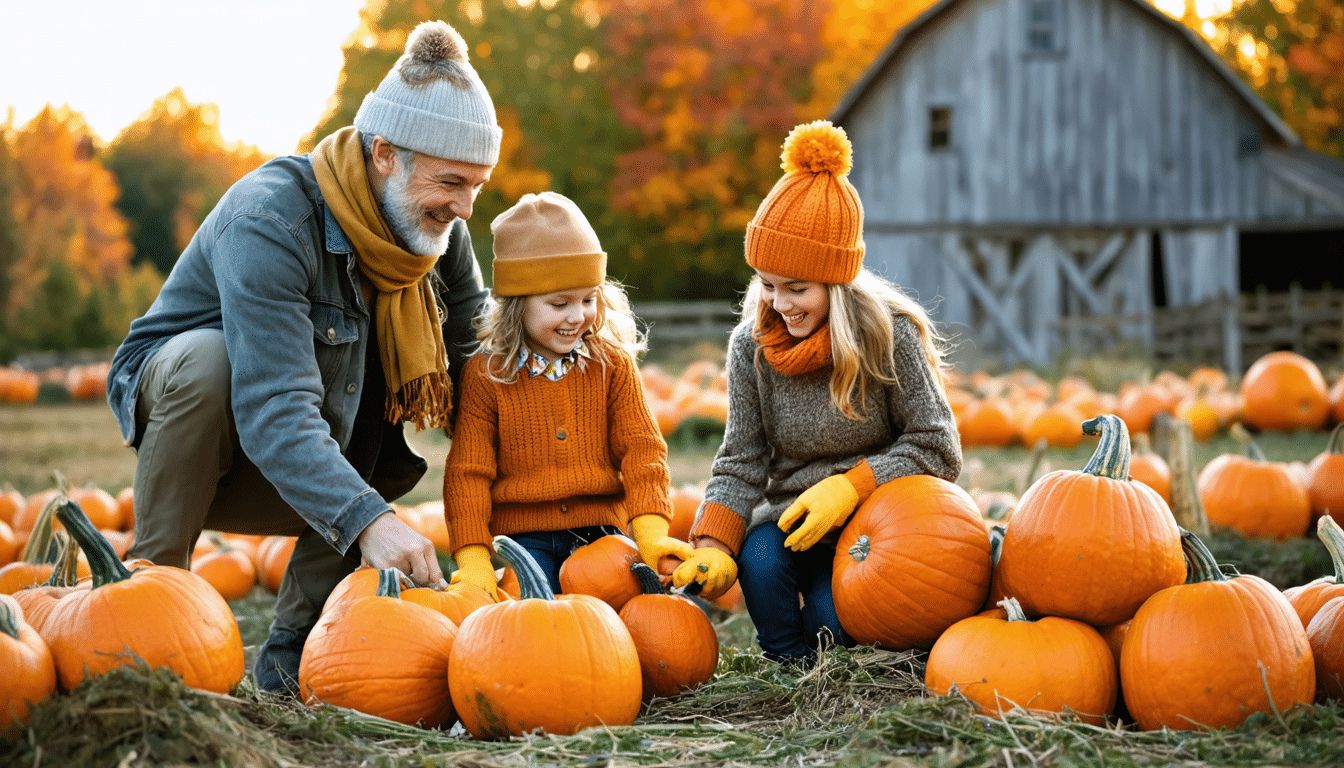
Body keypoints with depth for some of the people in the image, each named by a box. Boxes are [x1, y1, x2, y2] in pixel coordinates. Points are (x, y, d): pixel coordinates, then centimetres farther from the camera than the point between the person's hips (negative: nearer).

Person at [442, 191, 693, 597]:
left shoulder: (613, 363, 4)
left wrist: (652, 532, -13)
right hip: (520, 532, -2)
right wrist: (473, 559, -13)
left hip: (600, 529, 2)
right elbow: (467, 472, -1)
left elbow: (641, 449, 2)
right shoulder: (486, 374, -1)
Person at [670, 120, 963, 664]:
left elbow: (938, 452, -12)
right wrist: (712, 549, -24)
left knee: (829, 622, -27)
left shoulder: (890, 335, -13)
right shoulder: (751, 346, -4)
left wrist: (848, 488, -24)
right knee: (759, 558, -30)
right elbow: (740, 465, -6)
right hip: (789, 517, 3)